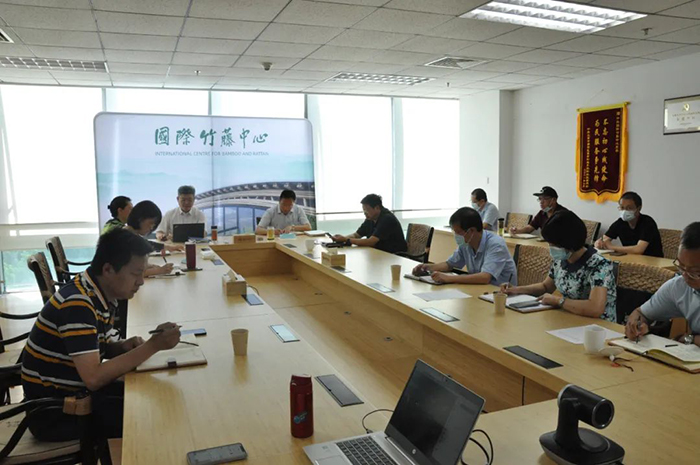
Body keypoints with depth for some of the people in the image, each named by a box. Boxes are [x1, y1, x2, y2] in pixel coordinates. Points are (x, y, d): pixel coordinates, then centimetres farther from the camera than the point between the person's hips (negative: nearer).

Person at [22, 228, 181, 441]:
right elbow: (93, 378, -33)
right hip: (53, 410, -8)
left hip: (76, 391, 8)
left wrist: (123, 346, -8)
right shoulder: (77, 303, -28)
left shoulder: (101, 294, -1)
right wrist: (152, 346, -31)